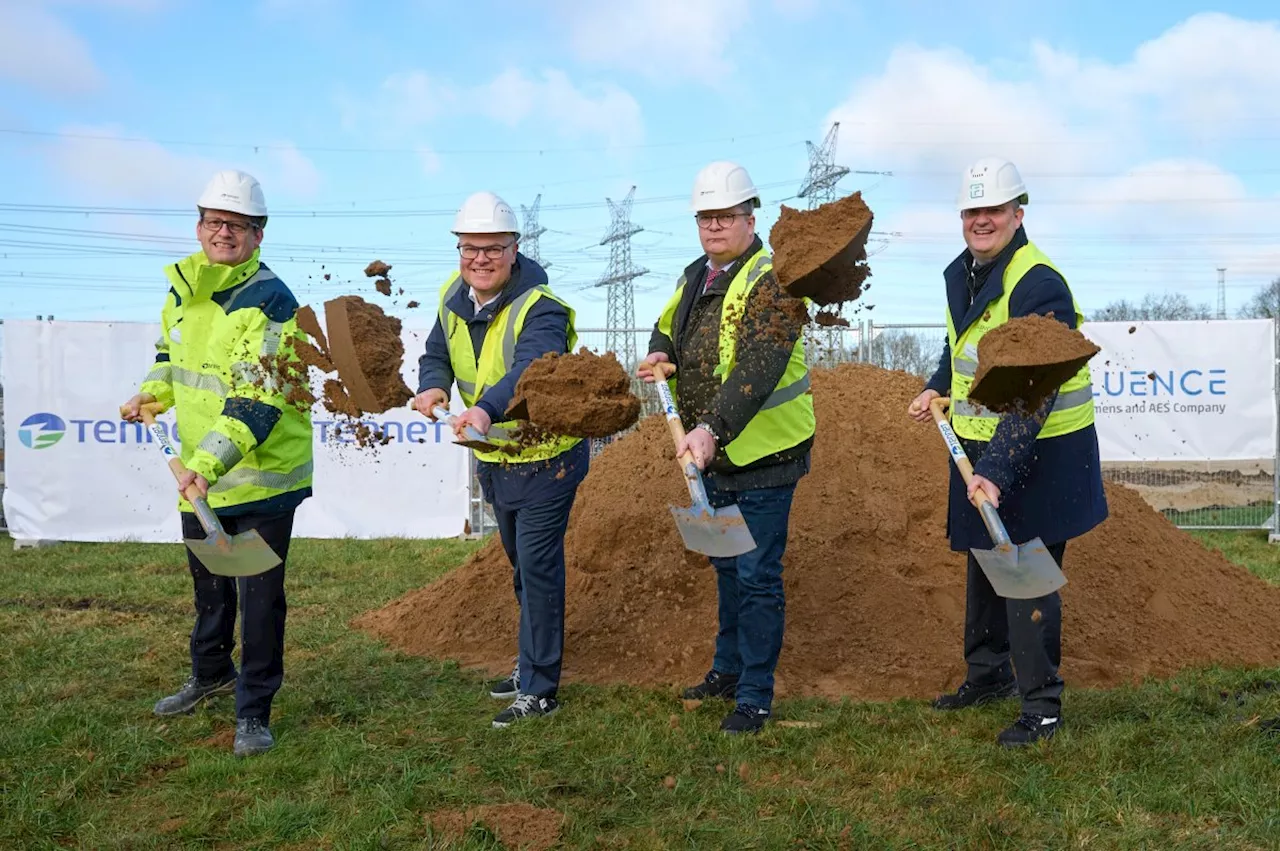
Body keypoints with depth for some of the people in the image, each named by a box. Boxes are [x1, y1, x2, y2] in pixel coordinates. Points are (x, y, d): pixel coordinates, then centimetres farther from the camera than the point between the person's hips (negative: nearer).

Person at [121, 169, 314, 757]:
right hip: (197, 474, 7)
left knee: (259, 597, 0)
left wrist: (211, 462, -34)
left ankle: (253, 713, 14)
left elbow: (259, 401, -26)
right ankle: (211, 674, 46)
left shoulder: (270, 302, -19)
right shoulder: (181, 290, 5)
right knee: (208, 586, 24)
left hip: (261, 475, -7)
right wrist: (152, 394, 5)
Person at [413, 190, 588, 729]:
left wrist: (486, 408, -63)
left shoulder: (540, 309, -26)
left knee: (538, 570, -3)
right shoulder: (454, 296, -2)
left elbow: (530, 369, -45)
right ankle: (534, 662, 39)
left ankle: (539, 689, 9)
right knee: (522, 567, 22)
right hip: (492, 458, 8)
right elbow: (437, 354, 5)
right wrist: (433, 386, -20)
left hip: (545, 457, -8)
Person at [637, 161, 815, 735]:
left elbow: (756, 369, -30)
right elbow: (667, 327, 21)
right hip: (710, 453, 8)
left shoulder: (772, 283, -19)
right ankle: (728, 669, 37)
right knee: (726, 566, 21)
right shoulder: (695, 277, 9)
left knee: (757, 578, -1)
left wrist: (712, 428, -42)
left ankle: (755, 696, 11)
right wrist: (660, 355, -4)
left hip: (763, 455, -8)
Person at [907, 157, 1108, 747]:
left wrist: (997, 470, -37)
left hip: (1038, 450, -9)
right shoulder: (962, 273, 6)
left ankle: (1042, 706, 9)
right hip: (980, 442, 9)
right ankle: (988, 673, 38)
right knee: (983, 562, 20)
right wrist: (937, 387, 13)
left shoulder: (1039, 285, -23)